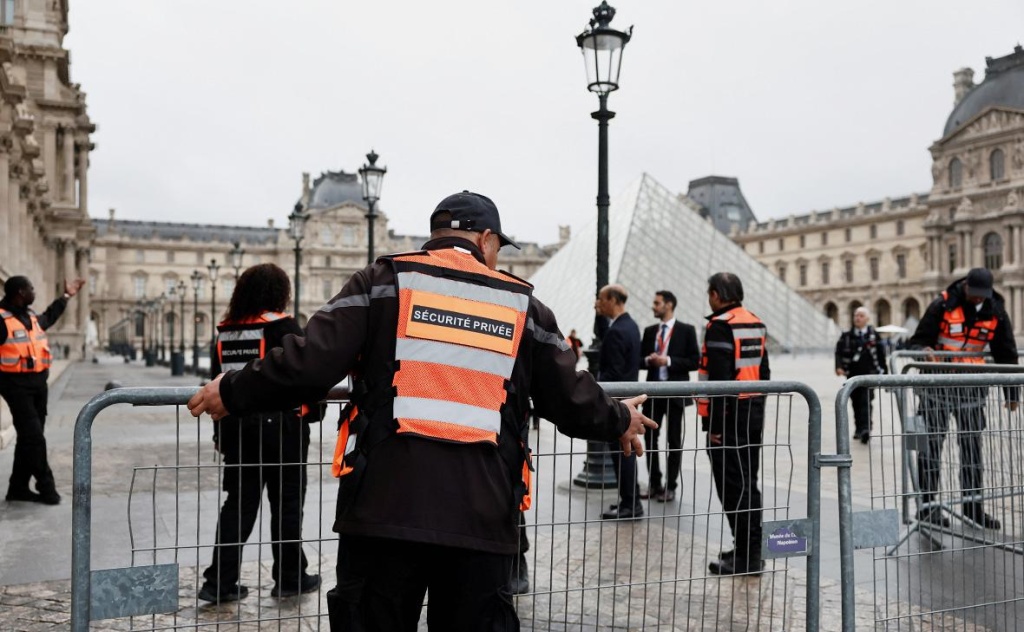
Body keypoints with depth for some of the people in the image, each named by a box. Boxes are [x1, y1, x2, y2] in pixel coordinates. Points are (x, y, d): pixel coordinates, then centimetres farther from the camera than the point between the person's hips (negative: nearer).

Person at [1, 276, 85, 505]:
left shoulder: (31, 316, 13)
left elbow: (48, 318, 36)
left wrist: (66, 296, 41)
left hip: (38, 382, 9)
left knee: (29, 437, 11)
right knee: (33, 437, -9)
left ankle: (19, 487, 19)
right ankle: (46, 486, -1)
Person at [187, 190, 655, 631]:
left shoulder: (384, 281, 4)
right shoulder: (523, 306, 10)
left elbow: (309, 365, -5)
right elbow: (572, 402, 14)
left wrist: (234, 392, 11)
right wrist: (618, 421, 34)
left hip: (386, 505, -1)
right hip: (482, 516, 2)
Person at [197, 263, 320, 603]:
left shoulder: (225, 331, 8)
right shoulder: (284, 326, -11)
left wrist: (220, 433, 18)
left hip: (235, 428, 5)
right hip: (279, 427, -5)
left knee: (239, 503, 11)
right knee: (287, 503, 8)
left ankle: (220, 582, 10)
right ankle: (290, 578, 18)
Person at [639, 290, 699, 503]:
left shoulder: (686, 330, -3)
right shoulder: (649, 331, 11)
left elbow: (694, 361, -8)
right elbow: (640, 359, 13)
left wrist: (669, 361, -18)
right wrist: (648, 360, -9)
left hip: (675, 393, -4)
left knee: (674, 441, 4)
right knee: (650, 438, 6)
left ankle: (670, 487, 12)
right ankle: (655, 484, 18)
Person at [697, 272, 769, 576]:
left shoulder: (720, 325, -15)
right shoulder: (755, 323, 13)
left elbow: (720, 378, -21)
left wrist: (714, 424, -18)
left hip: (729, 415, -9)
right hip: (754, 411, 9)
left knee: (733, 485, -3)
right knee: (747, 481, 15)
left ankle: (746, 557, 1)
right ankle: (750, 549, 24)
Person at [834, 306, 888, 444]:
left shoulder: (874, 335, 4)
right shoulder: (846, 335, 7)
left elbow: (881, 355, 6)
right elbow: (839, 352, 3)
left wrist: (883, 372, 6)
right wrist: (839, 367, -13)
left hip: (869, 374, -2)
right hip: (852, 375, 2)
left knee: (866, 402, -12)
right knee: (856, 403, 10)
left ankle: (865, 429, -19)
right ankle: (858, 429, 22)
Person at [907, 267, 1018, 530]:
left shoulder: (995, 312, 3)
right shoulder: (942, 306, -9)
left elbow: (1006, 354, 11)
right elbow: (918, 341, -4)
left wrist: (1012, 392, 11)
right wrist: (924, 351, -28)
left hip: (972, 387, 4)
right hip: (938, 385, -4)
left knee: (972, 444, 7)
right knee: (932, 442, -4)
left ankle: (973, 503, 17)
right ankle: (927, 504, 0)